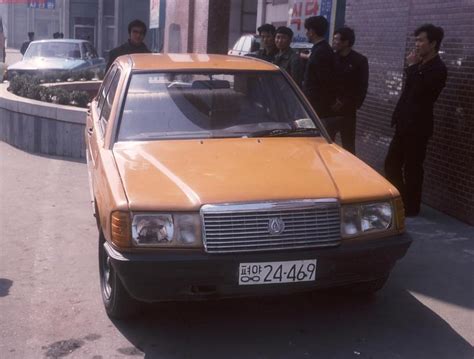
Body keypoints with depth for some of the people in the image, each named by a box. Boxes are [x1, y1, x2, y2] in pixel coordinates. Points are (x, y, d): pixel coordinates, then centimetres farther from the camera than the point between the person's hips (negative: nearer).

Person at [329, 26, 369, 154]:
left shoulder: (360, 60, -2)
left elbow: (362, 87, -5)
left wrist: (344, 103, -12)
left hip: (347, 110, -3)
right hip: (330, 108, 3)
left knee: (348, 145, 1)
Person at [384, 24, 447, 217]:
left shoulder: (437, 69, -13)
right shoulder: (420, 65, 13)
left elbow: (418, 91, -26)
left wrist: (411, 67, -16)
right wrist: (398, 115, 15)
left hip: (418, 126, -8)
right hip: (405, 124, 8)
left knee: (412, 168, 1)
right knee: (391, 163, 12)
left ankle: (410, 207, 14)